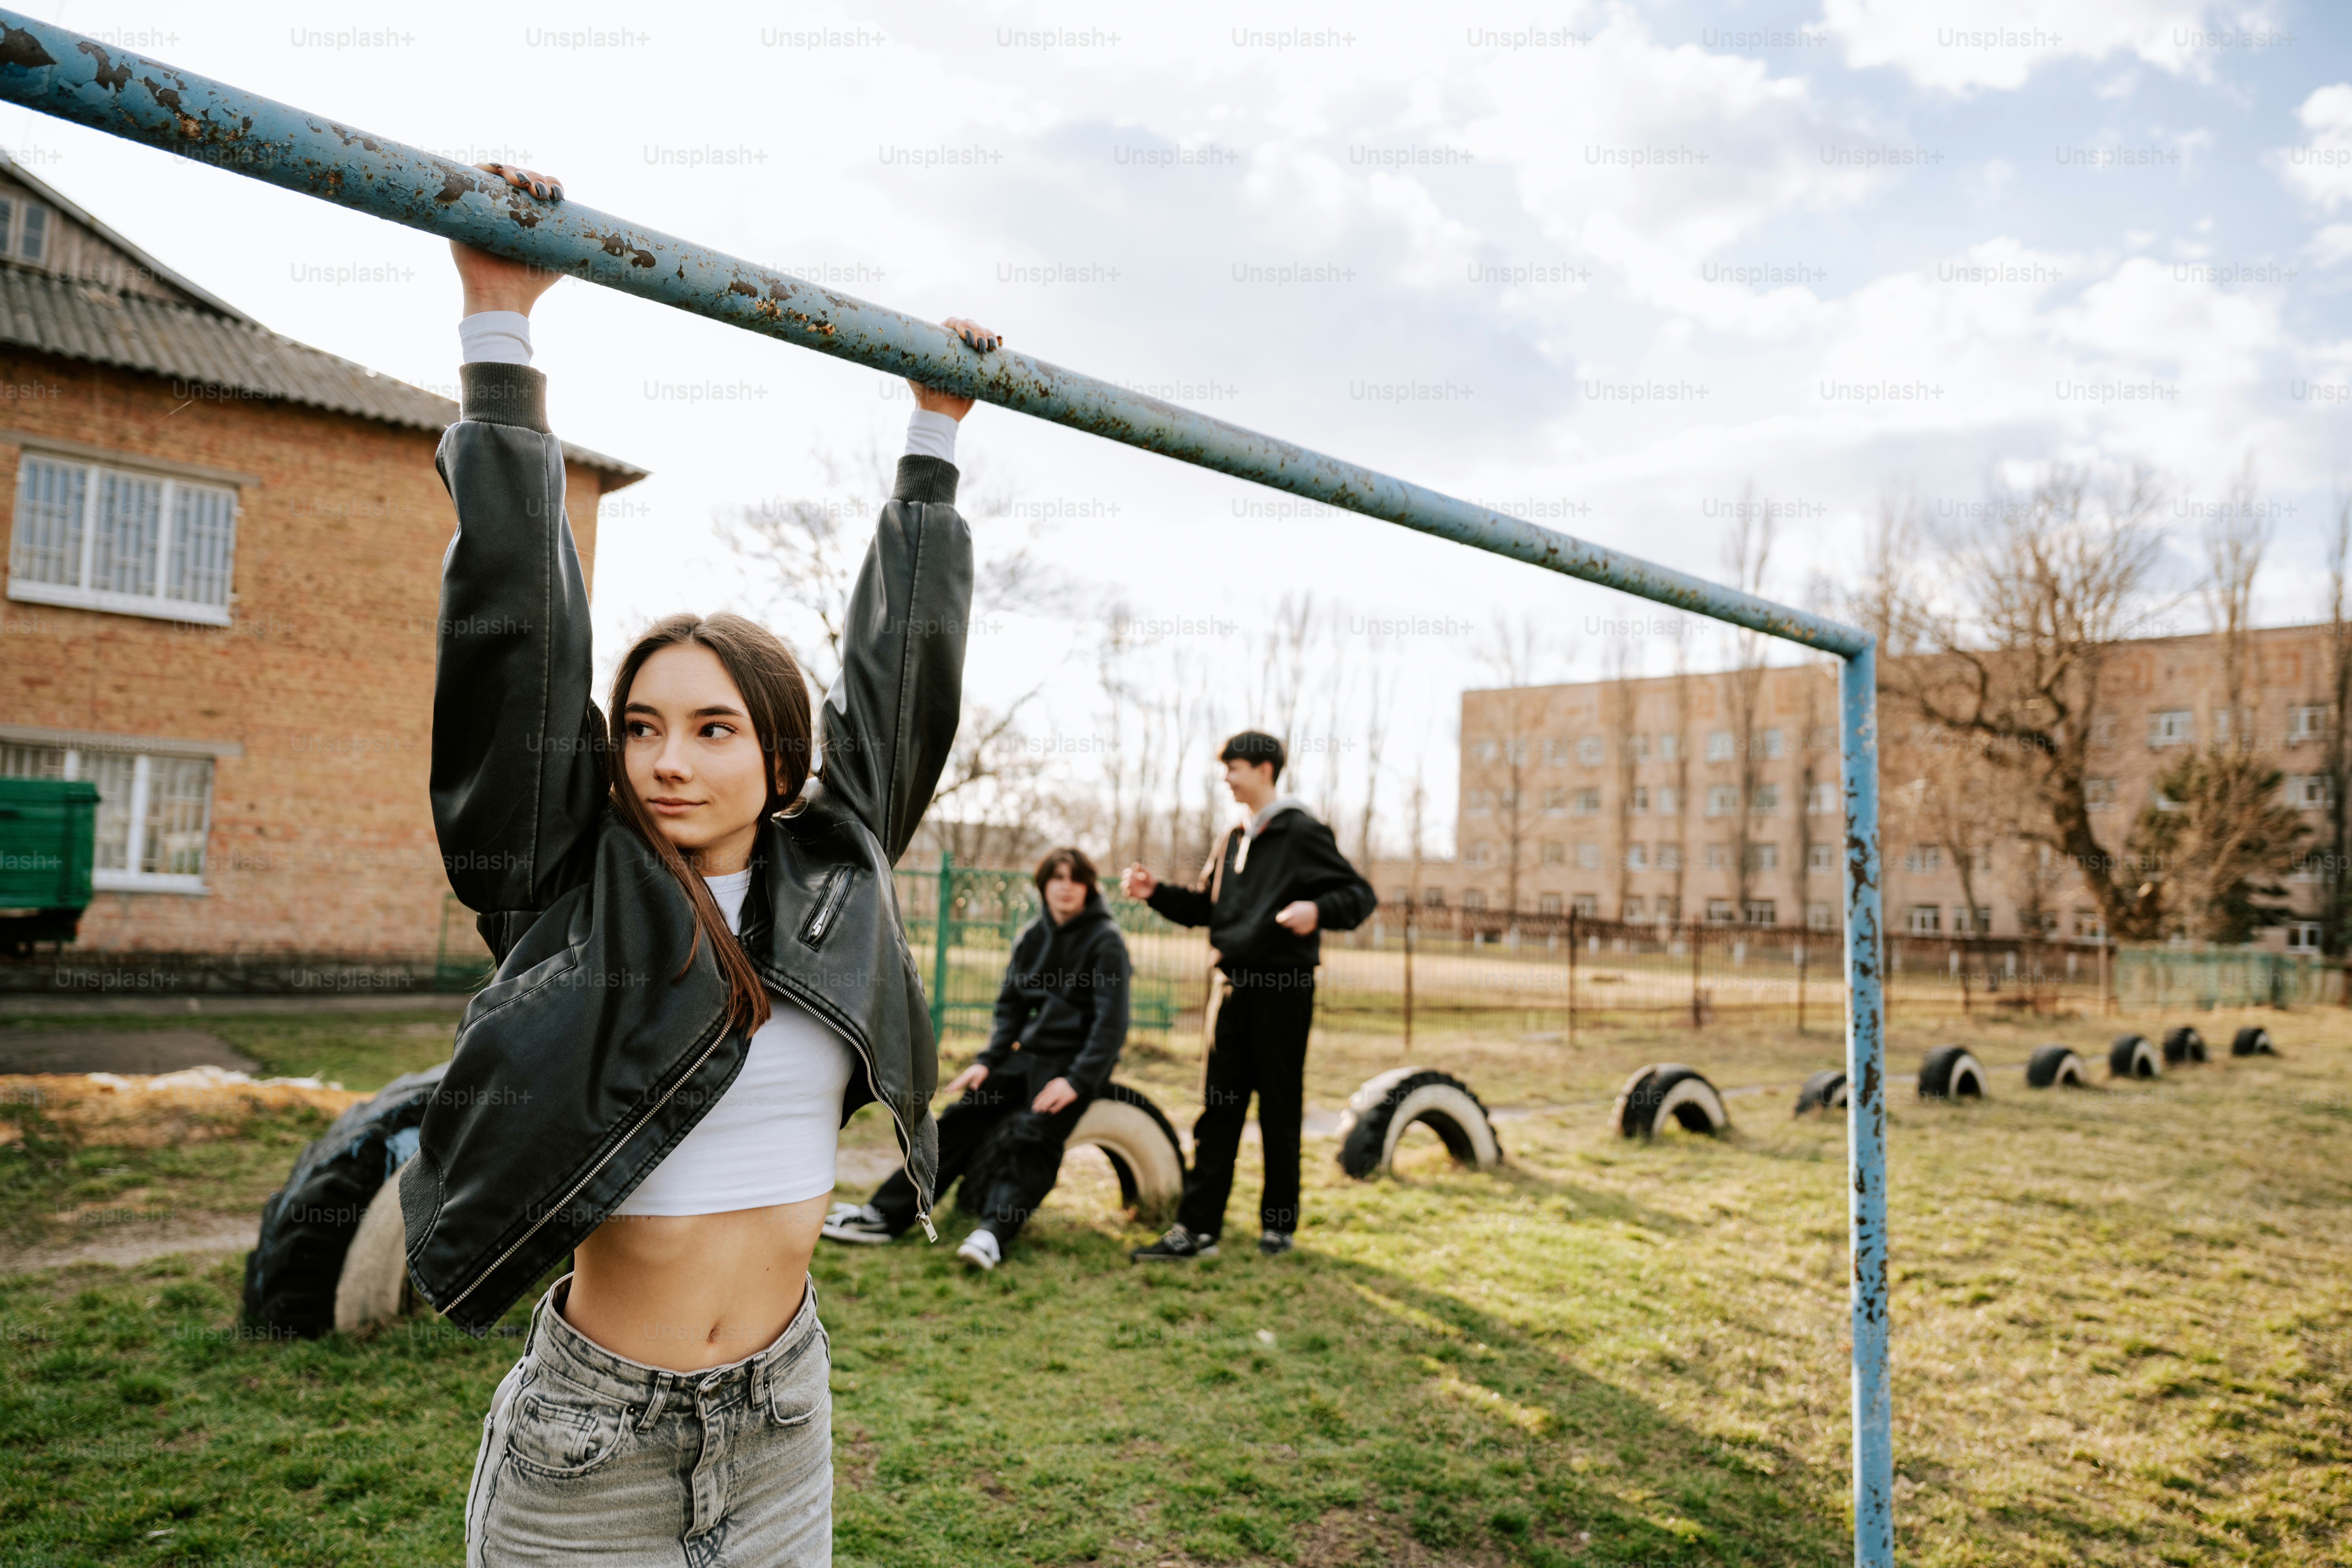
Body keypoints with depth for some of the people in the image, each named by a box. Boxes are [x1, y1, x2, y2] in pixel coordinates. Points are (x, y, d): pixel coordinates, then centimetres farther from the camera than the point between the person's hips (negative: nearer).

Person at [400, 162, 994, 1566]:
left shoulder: (834, 871, -3)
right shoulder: (572, 889, -9)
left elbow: (901, 674, 4)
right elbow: (517, 628, -12)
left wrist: (936, 437, 10)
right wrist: (502, 327, -11)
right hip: (590, 1437, -2)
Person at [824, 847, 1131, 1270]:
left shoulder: (1106, 940, -9)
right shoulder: (1031, 937, 10)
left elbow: (1112, 1023, -14)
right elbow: (1011, 1006, 14)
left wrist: (1076, 1081, -22)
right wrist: (987, 1061, 0)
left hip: (1080, 1061, -6)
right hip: (1032, 1052, 6)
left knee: (1032, 1136, -27)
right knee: (960, 1119, -6)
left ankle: (995, 1231, -39)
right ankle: (885, 1214, -7)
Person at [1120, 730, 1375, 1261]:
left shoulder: (1301, 832, -7)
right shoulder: (1234, 841, 16)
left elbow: (1360, 894, -10)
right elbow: (1205, 907, 22)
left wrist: (1318, 909, -29)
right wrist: (1156, 893, 8)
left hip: (1283, 988, -7)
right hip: (1235, 987, 7)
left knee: (1279, 1110, 4)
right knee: (1219, 1109, 5)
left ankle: (1279, 1225, 17)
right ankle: (1197, 1227, 8)